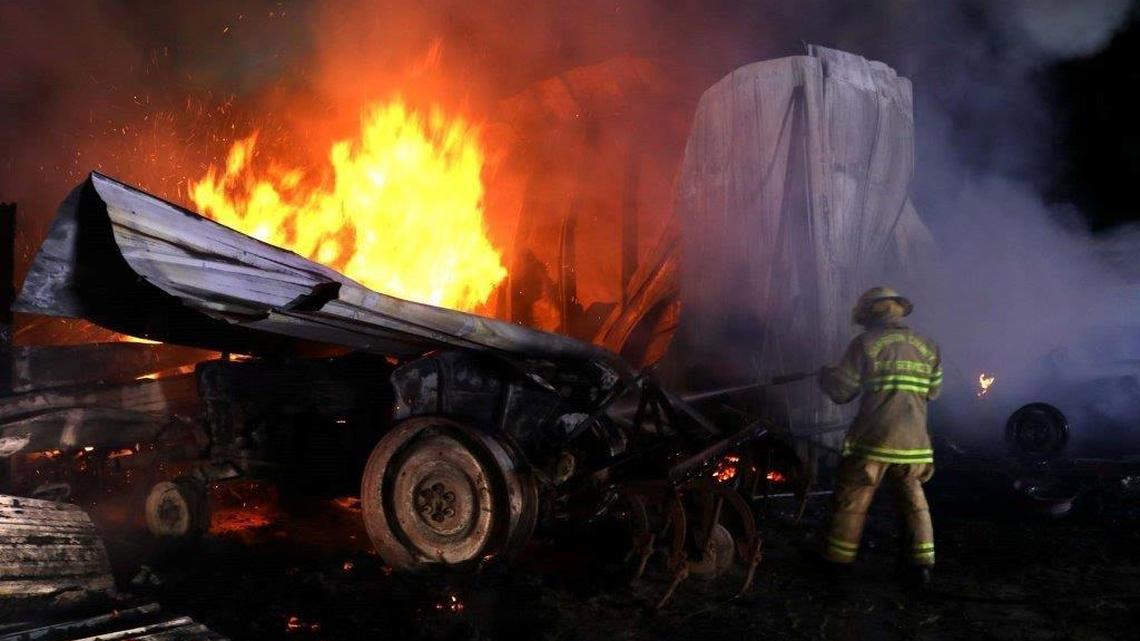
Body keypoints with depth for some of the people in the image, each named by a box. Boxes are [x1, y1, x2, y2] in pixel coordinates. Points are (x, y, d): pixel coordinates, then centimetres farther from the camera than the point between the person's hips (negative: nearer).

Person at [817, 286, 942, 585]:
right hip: (914, 442, 4)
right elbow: (933, 392, 15)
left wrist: (825, 375, 16)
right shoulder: (927, 346, 7)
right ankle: (920, 563, 14)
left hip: (874, 440, -4)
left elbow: (841, 391, -4)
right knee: (914, 501, 18)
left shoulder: (865, 344, -6)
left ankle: (836, 558, 18)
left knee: (852, 501, 9)